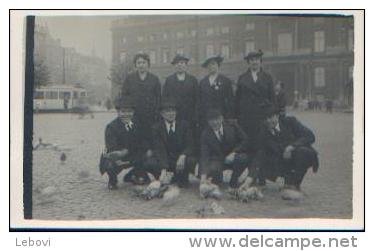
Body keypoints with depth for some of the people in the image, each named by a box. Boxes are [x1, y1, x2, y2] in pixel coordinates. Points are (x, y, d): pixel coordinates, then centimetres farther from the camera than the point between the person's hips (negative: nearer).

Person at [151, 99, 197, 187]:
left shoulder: (184, 125, -1)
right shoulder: (157, 128, -5)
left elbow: (189, 145, -7)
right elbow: (159, 149, -15)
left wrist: (183, 156, -30)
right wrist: (163, 170, -29)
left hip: (182, 158, -1)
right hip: (166, 161, 1)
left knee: (191, 161, -35)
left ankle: (182, 179, 0)